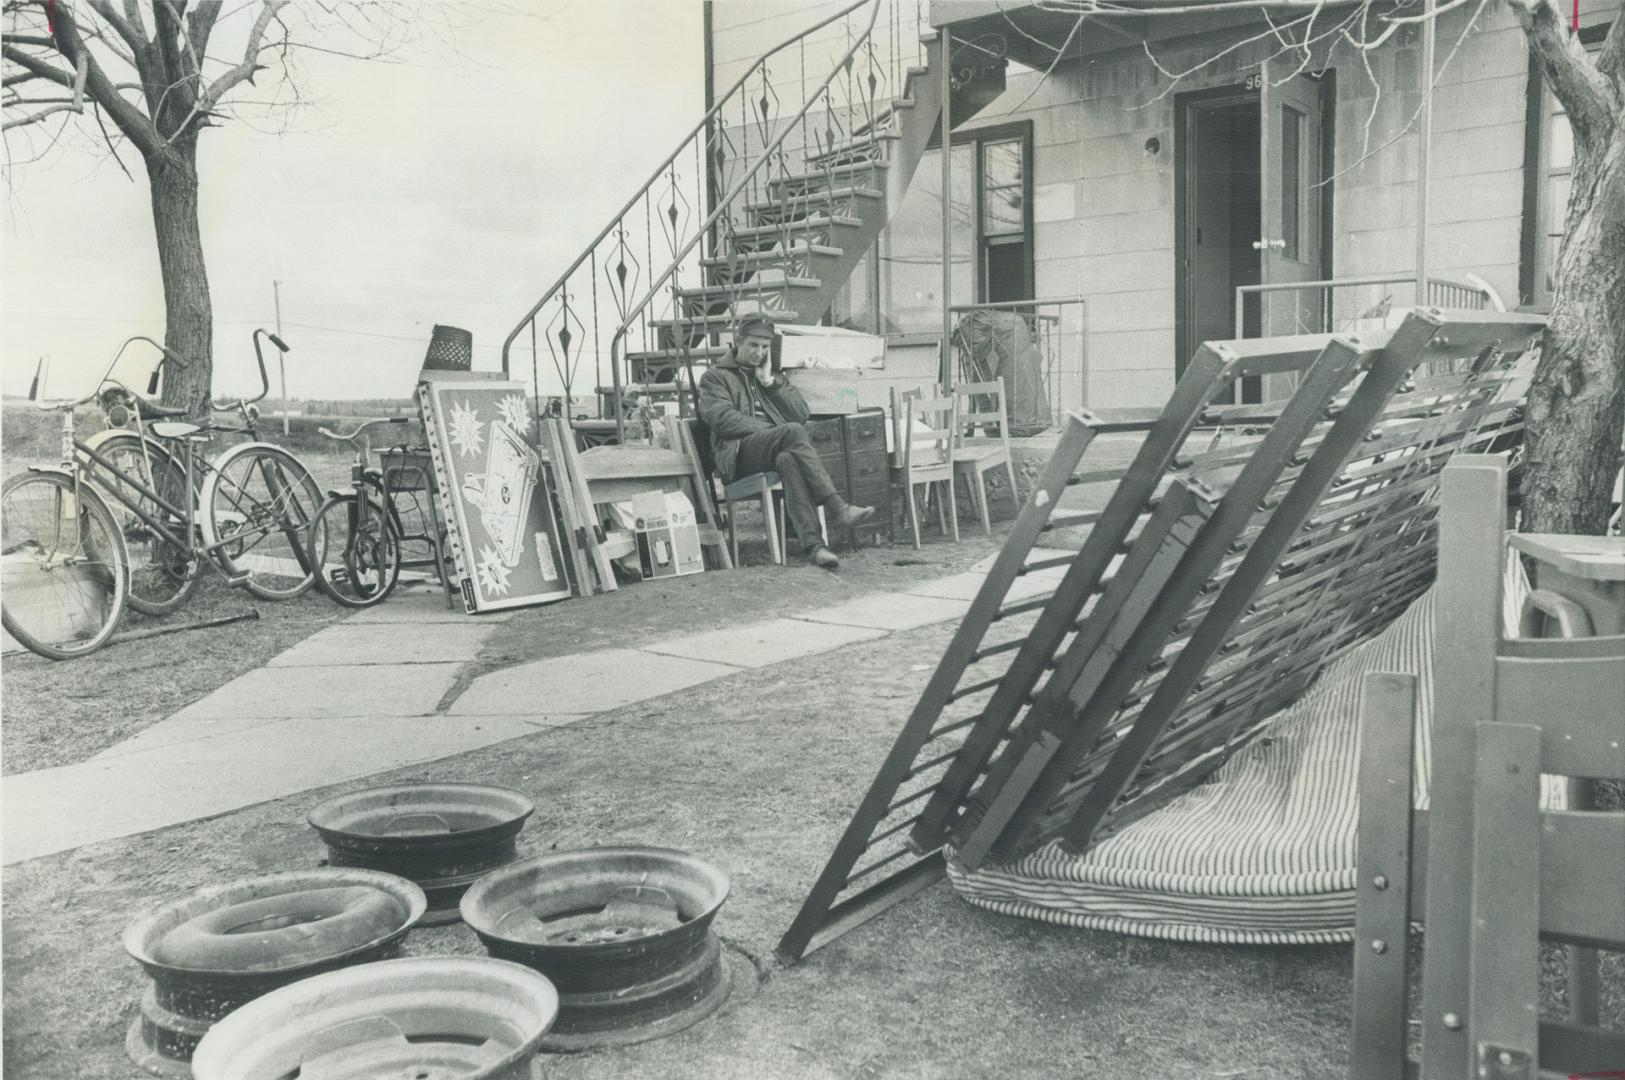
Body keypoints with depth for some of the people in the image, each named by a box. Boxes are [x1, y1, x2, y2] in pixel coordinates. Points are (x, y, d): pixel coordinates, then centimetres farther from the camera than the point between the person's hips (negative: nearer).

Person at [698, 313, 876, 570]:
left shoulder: (773, 374, 31)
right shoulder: (715, 376, 17)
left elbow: (801, 414, 17)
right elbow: (722, 419, -3)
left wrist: (770, 382, 8)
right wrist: (773, 432, -12)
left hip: (775, 450, 4)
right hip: (739, 452, -3)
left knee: (789, 460, -37)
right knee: (793, 432, -34)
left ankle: (812, 543, -50)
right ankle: (836, 508, -43)